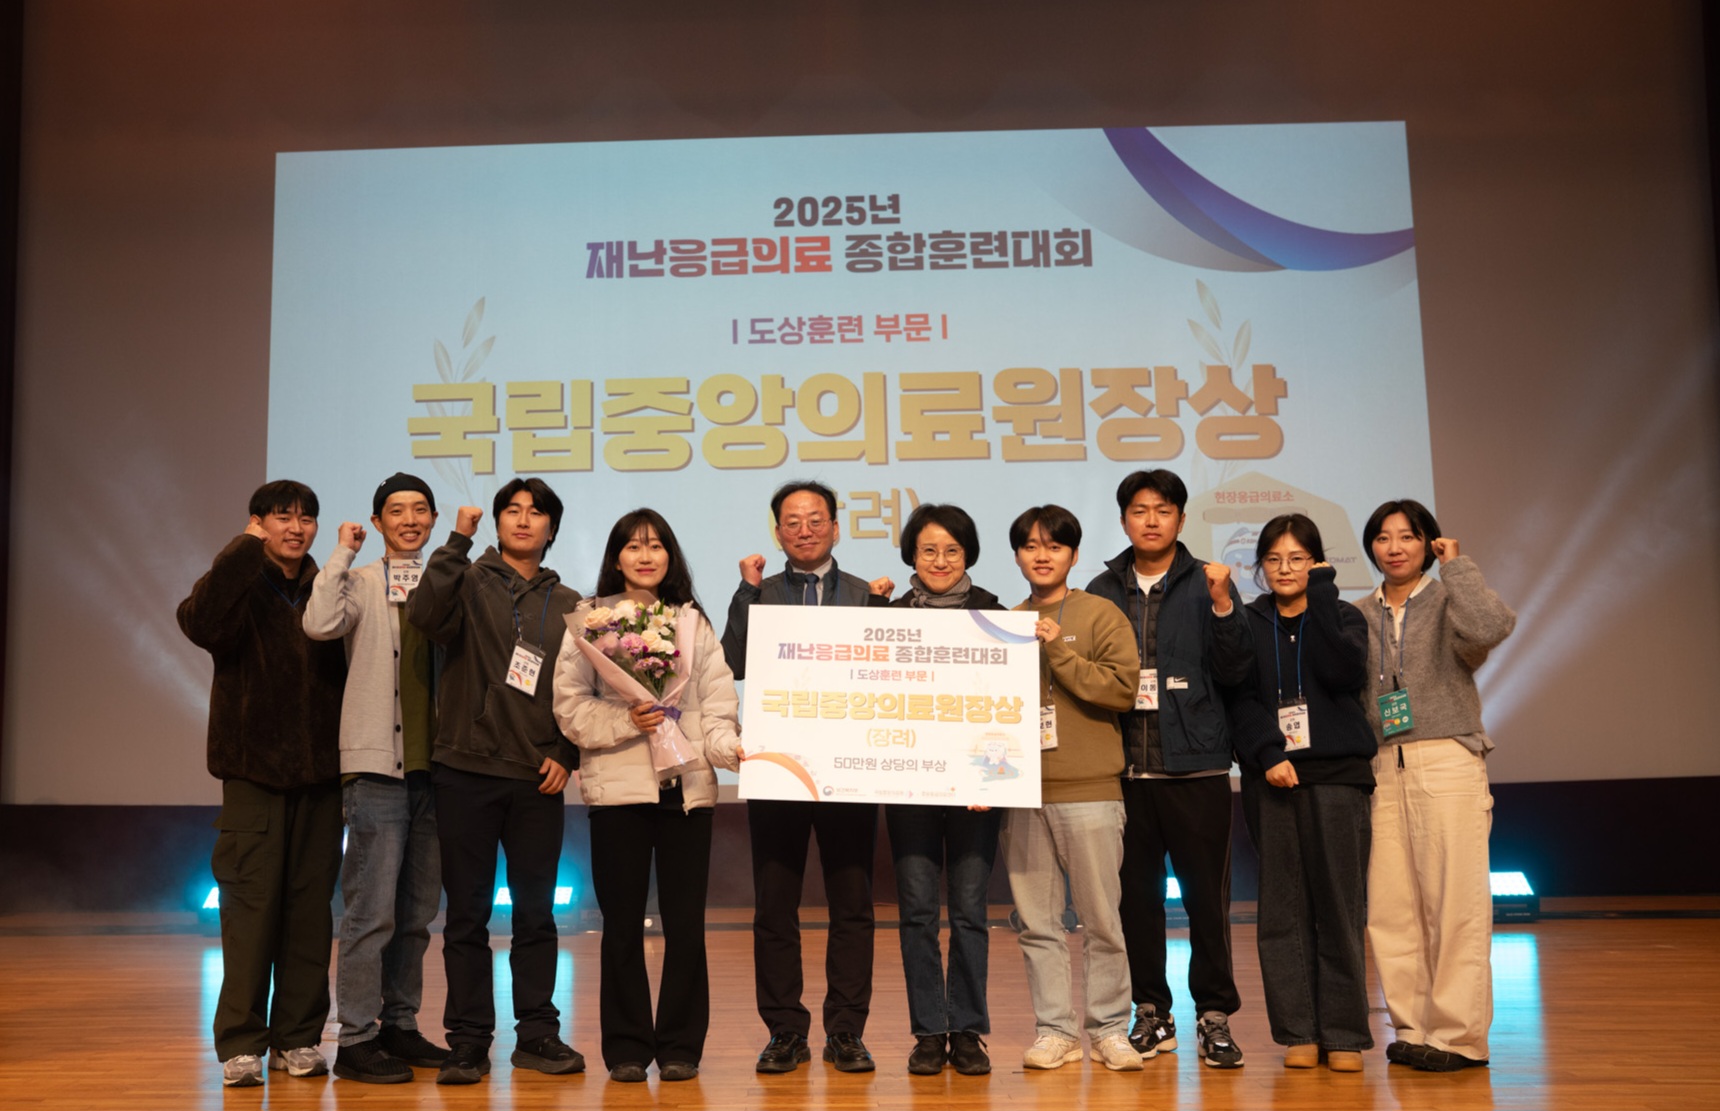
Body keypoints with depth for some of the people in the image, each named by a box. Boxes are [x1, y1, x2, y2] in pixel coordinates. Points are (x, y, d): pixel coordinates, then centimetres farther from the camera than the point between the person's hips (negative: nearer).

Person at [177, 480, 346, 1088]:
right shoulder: (241, 587, -2)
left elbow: (350, 669, 9)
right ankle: (241, 1044, 7)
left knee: (311, 903, 7)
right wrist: (247, 548, -21)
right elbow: (199, 620, -25)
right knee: (252, 902, -2)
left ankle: (298, 1038, 16)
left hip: (319, 772, 3)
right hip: (254, 769, -3)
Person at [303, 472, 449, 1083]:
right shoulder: (360, 583, 1)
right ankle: (356, 1039, 4)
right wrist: (343, 552, -10)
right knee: (373, 910, -5)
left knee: (417, 911, 12)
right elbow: (320, 624, -19)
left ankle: (400, 1026, 23)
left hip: (433, 763, 5)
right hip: (377, 764, -4)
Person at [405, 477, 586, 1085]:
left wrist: (566, 755, 0)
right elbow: (425, 615, -19)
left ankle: (537, 1033, 19)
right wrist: (457, 541, -18)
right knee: (467, 914, 5)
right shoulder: (469, 583, 2)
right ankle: (468, 1040, 14)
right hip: (466, 771, -2)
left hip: (538, 781, 2)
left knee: (536, 913, 9)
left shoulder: (567, 604, 11)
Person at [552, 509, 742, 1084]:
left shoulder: (693, 621, 12)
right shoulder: (589, 619, 6)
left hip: (687, 784, 2)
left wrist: (728, 745, -12)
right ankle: (626, 1046, 15)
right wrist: (624, 721, -14)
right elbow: (570, 703, -1)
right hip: (618, 784, -1)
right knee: (623, 922, 5)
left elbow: (717, 700, 5)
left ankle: (680, 1044, 15)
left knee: (685, 920, 4)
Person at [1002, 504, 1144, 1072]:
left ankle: (1110, 1028, 14)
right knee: (1037, 922, 6)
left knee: (1100, 919, 2)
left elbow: (1123, 686, -10)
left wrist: (1058, 650, -15)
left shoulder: (1101, 615, 2)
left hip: (1089, 790, -4)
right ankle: (1055, 1030, 15)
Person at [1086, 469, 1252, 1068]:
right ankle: (1152, 1012, 19)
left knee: (1206, 893, 0)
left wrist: (1223, 606, -15)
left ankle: (1214, 1015, 12)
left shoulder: (1207, 585, 5)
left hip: (1195, 764, -2)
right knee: (1136, 893, 7)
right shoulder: (1102, 591, 11)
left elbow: (1236, 673, -5)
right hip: (1124, 766, 2)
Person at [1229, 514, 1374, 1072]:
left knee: (1338, 904, -3)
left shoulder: (1342, 617, 9)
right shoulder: (1246, 623, 12)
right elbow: (1240, 700, 3)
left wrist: (1321, 597, -10)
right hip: (1270, 777, 1)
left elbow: (1345, 674, -11)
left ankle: (1343, 1034, 4)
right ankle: (1298, 1033, 8)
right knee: (1282, 907, 1)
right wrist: (1267, 755, -11)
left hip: (1335, 774, -1)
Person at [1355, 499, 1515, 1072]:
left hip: (1448, 763, -4)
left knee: (1454, 901, -5)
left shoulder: (1447, 600, 3)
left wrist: (1456, 566, -8)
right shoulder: (1360, 615, 16)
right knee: (1390, 906, 2)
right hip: (1385, 767, 4)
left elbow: (1487, 628, -20)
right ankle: (1412, 1028, 13)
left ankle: (1459, 1035, 3)